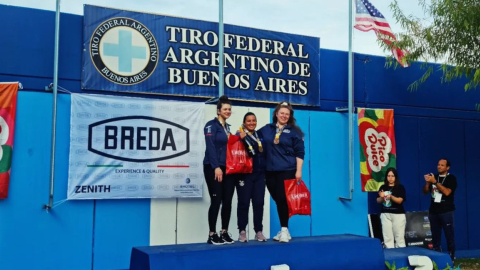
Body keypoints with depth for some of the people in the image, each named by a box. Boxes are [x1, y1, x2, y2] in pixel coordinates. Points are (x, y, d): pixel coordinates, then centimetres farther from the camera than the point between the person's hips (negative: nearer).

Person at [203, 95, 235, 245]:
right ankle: (212, 234, 3)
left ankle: (224, 232, 15)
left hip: (228, 168, 7)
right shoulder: (211, 125, -6)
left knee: (227, 201, 5)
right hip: (214, 168, -7)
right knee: (216, 201, -6)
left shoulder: (227, 127, 17)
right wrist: (216, 167, -20)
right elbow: (210, 147, -14)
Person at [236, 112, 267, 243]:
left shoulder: (260, 136, 14)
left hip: (259, 174, 5)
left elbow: (265, 153, 19)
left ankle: (259, 231, 13)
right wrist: (243, 139, -25)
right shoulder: (240, 136, -3)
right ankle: (242, 231, 10)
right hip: (245, 174, -4)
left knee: (259, 202, 4)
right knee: (244, 202, 0)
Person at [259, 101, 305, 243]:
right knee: (277, 200, 9)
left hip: (287, 171, -3)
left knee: (283, 200, -7)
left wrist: (298, 171, -7)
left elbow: (299, 152, -1)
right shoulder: (266, 129, 9)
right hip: (270, 171, 4)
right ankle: (284, 230, 21)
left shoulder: (294, 131, 1)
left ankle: (284, 230, 4)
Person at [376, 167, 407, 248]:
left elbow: (399, 201, -10)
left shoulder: (400, 187, 0)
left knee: (399, 237, -1)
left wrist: (391, 196, -26)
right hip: (385, 214, 2)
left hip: (398, 214, -2)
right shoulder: (383, 187, 7)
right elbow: (378, 201, 6)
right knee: (387, 237, 1)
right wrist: (381, 197, -16)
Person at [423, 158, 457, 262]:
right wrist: (427, 182, -8)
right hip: (433, 211, 5)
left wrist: (435, 182, -18)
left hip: (446, 211, -4)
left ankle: (451, 257, 4)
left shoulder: (451, 178, -2)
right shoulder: (433, 176, 12)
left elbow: (447, 192, -16)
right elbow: (425, 192, 10)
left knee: (449, 236, -3)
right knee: (435, 236, 7)